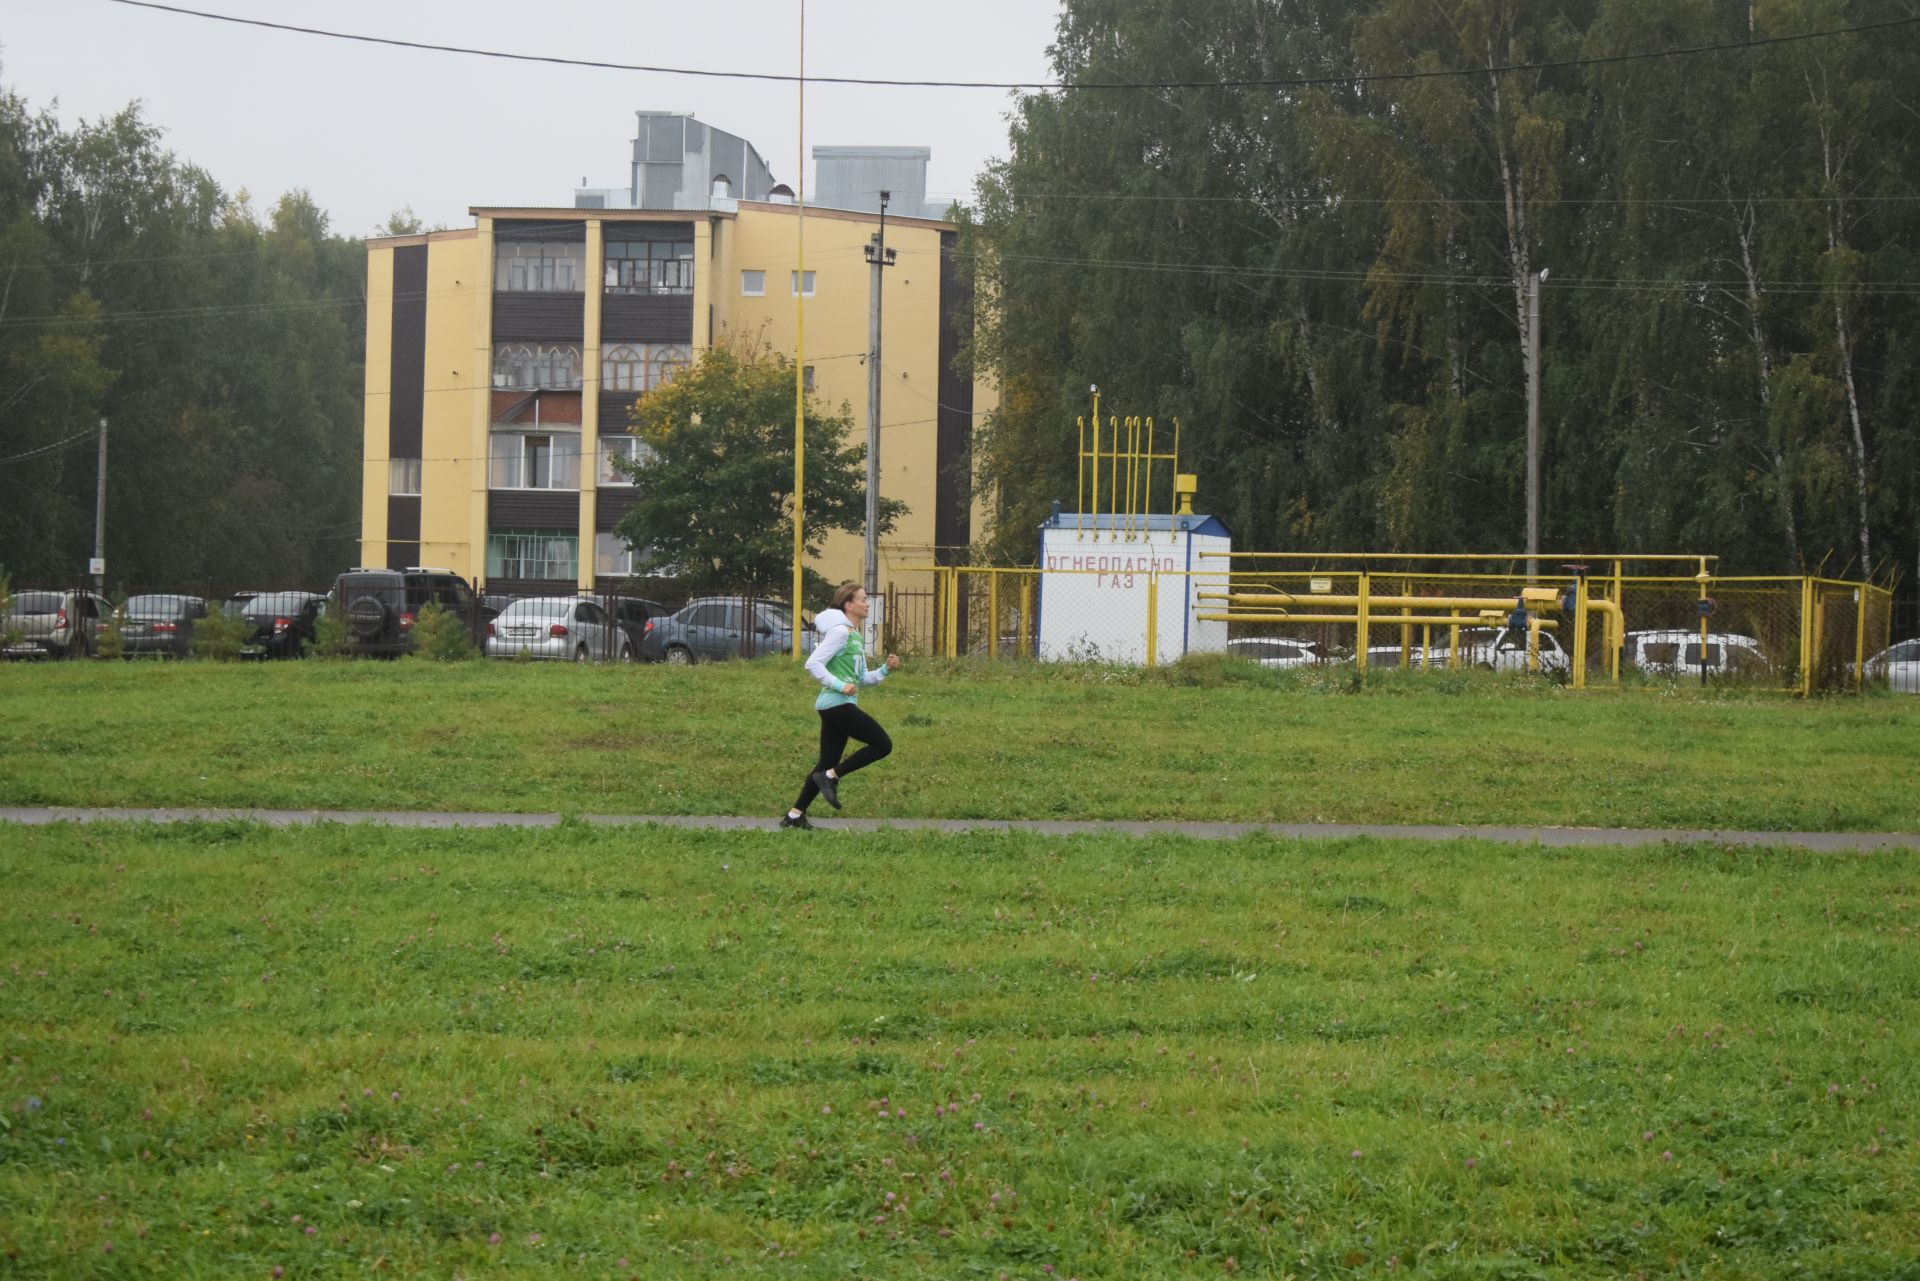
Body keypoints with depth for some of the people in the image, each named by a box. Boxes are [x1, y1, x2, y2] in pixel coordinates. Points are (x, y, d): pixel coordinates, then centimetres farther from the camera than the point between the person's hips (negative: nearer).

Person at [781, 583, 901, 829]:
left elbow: (862, 678, 23)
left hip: (840, 707, 10)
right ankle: (831, 777, -6)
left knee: (828, 763, 9)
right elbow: (813, 664, -16)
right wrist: (840, 685, -22)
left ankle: (795, 816, 10)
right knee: (882, 745, -10)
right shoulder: (840, 632, -10)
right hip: (837, 704, -10)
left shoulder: (855, 636, 20)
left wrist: (886, 669, 8)